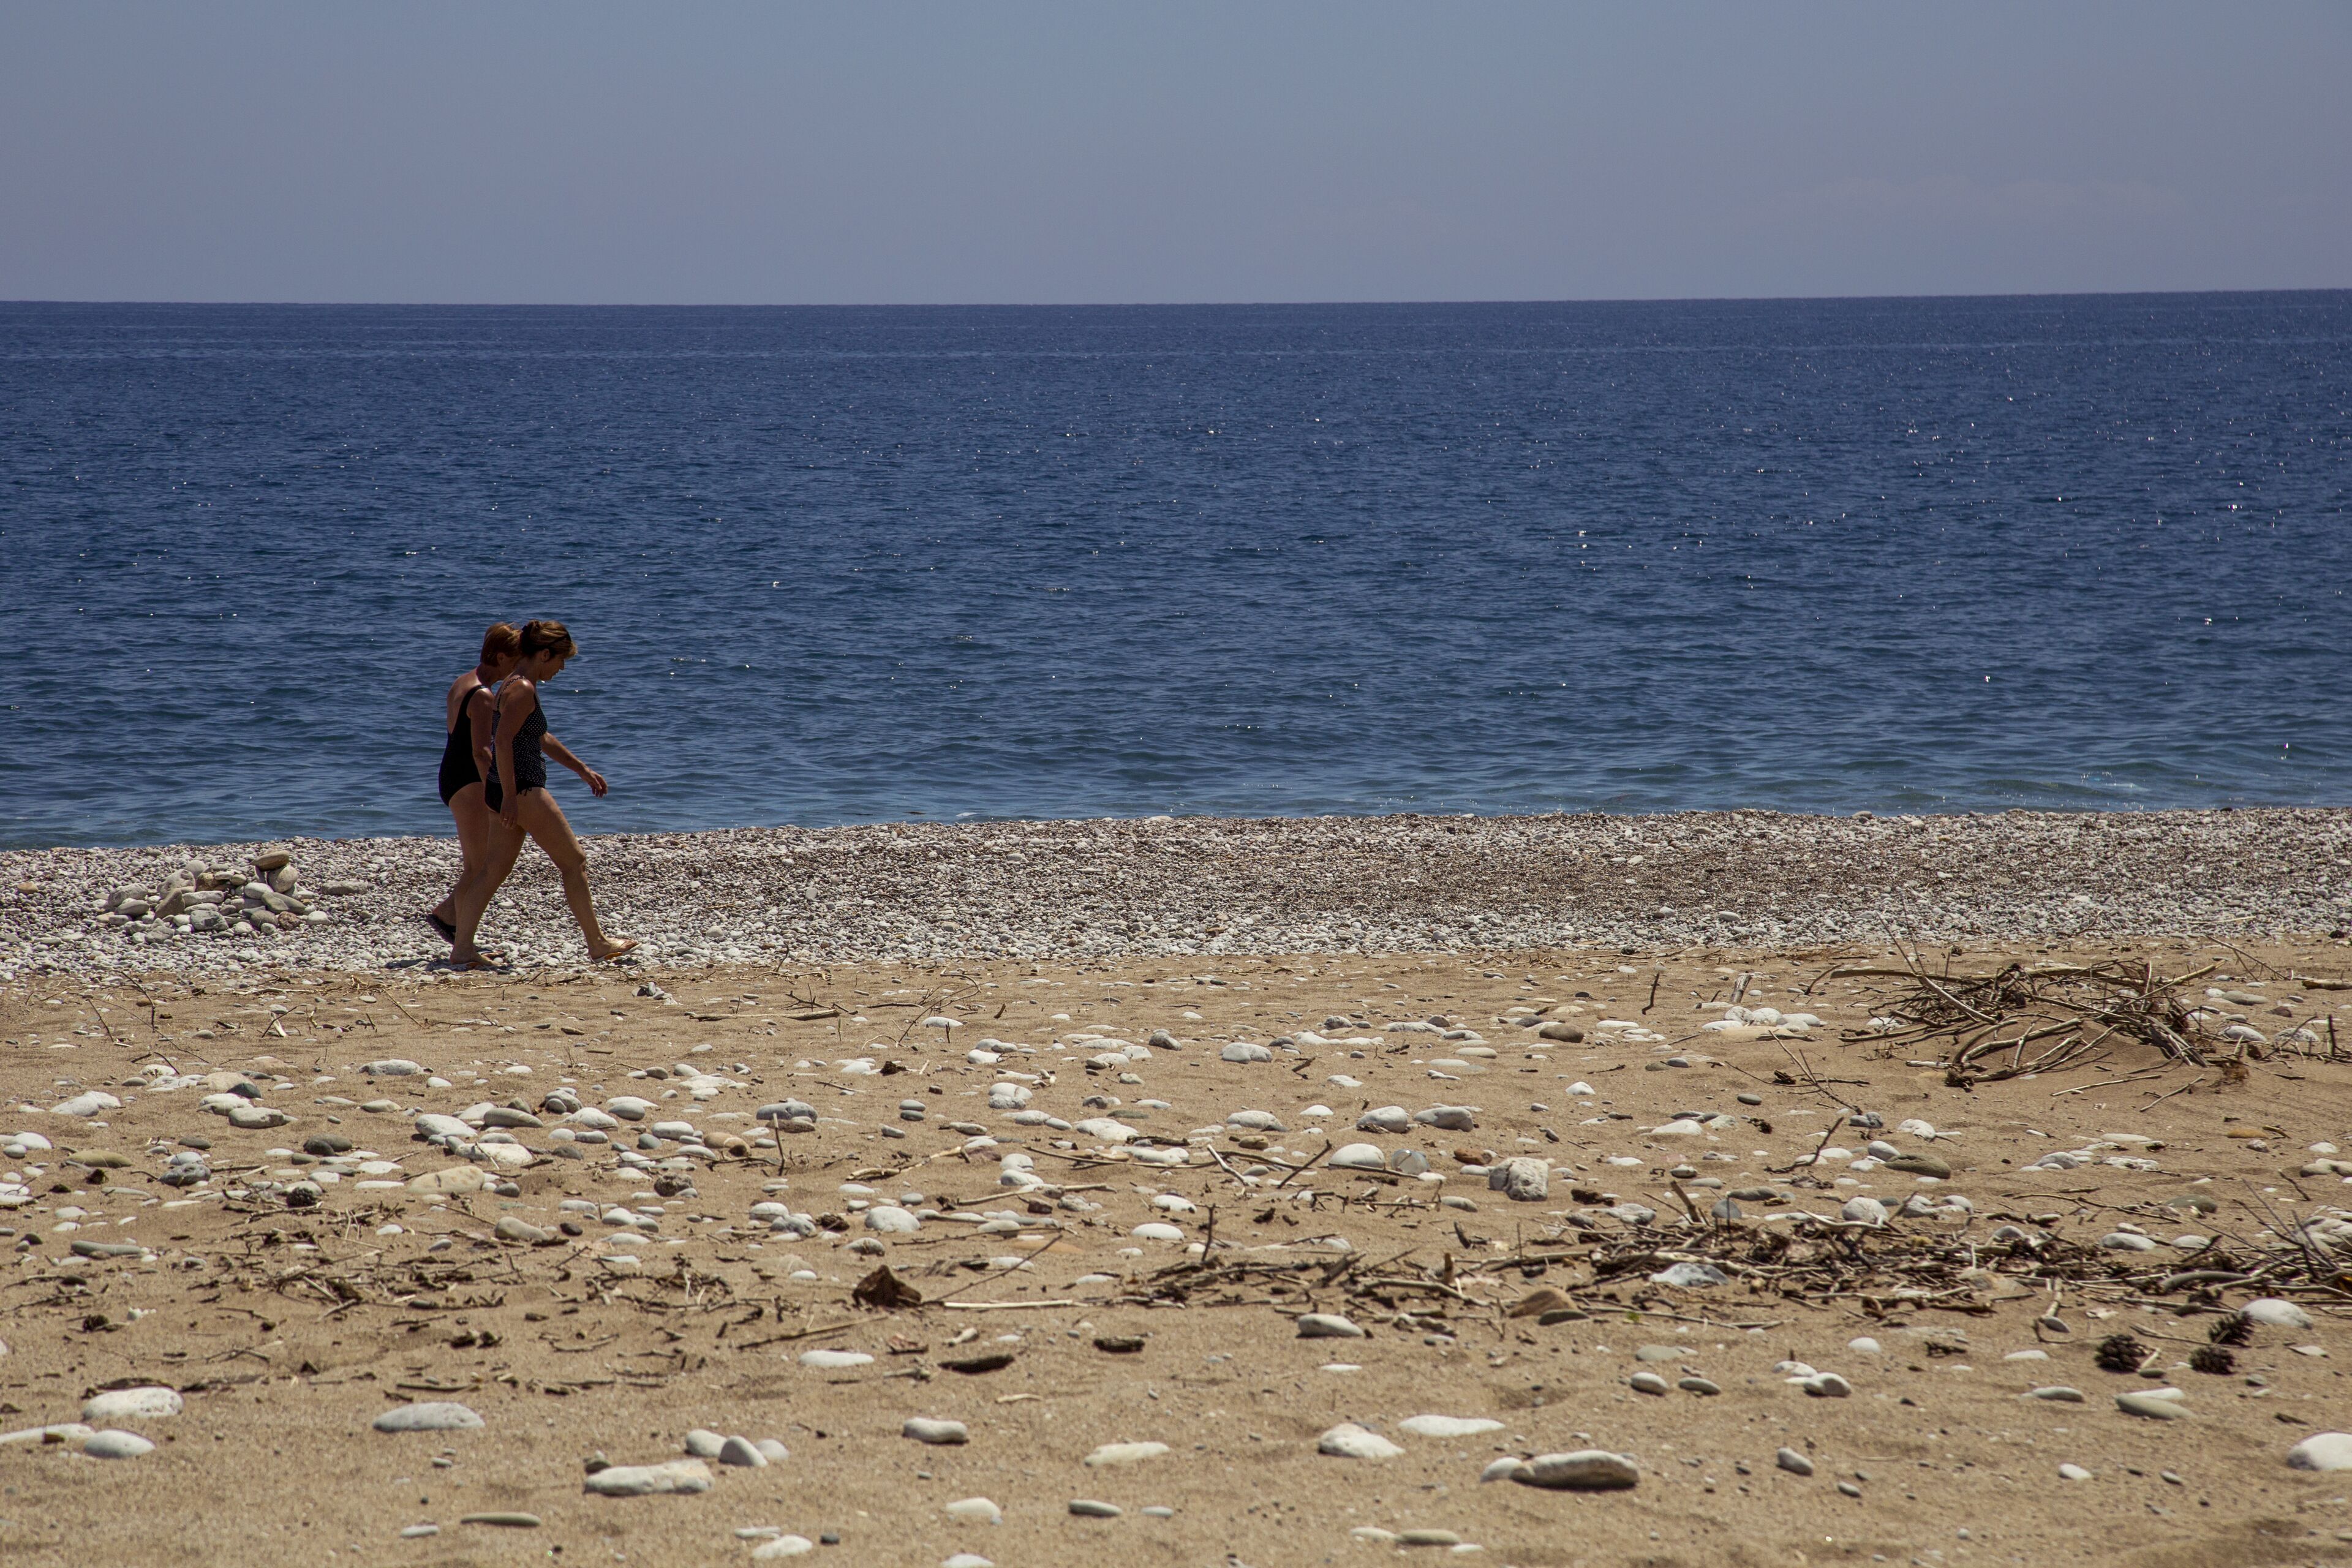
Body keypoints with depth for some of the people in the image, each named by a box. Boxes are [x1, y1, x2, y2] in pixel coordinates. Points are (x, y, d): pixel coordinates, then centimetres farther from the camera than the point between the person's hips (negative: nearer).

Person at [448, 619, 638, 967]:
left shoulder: (515, 686, 17)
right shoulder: (523, 690, -16)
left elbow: (541, 739, 28)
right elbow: (503, 741, -25)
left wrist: (583, 770, 32)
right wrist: (510, 796, -26)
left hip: (507, 792, 10)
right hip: (523, 791, -10)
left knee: (494, 870, 8)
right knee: (574, 861, 1)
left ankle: (462, 949, 4)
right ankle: (597, 944, 9)